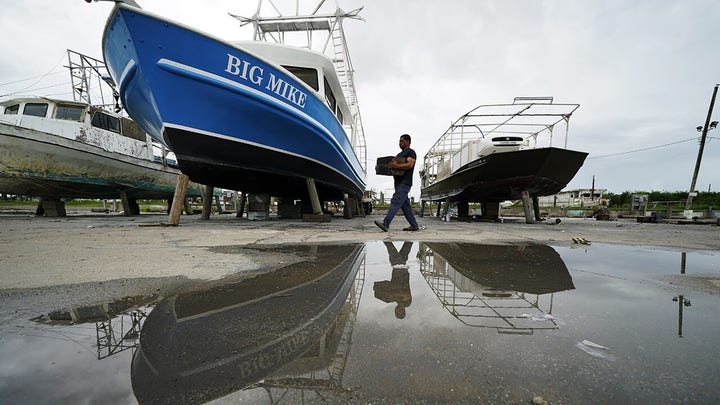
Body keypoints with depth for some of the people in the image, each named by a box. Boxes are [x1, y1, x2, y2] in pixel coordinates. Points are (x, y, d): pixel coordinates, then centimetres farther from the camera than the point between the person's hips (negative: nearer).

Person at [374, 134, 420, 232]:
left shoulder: (411, 152, -3)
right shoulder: (400, 154, 26)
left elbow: (409, 165, -19)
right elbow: (394, 164, 28)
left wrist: (396, 166, -29)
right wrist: (390, 165, 6)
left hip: (405, 183, -10)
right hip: (399, 182, 10)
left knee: (395, 202, -17)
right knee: (405, 204, 9)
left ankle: (385, 224, -25)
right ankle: (414, 225, 15)